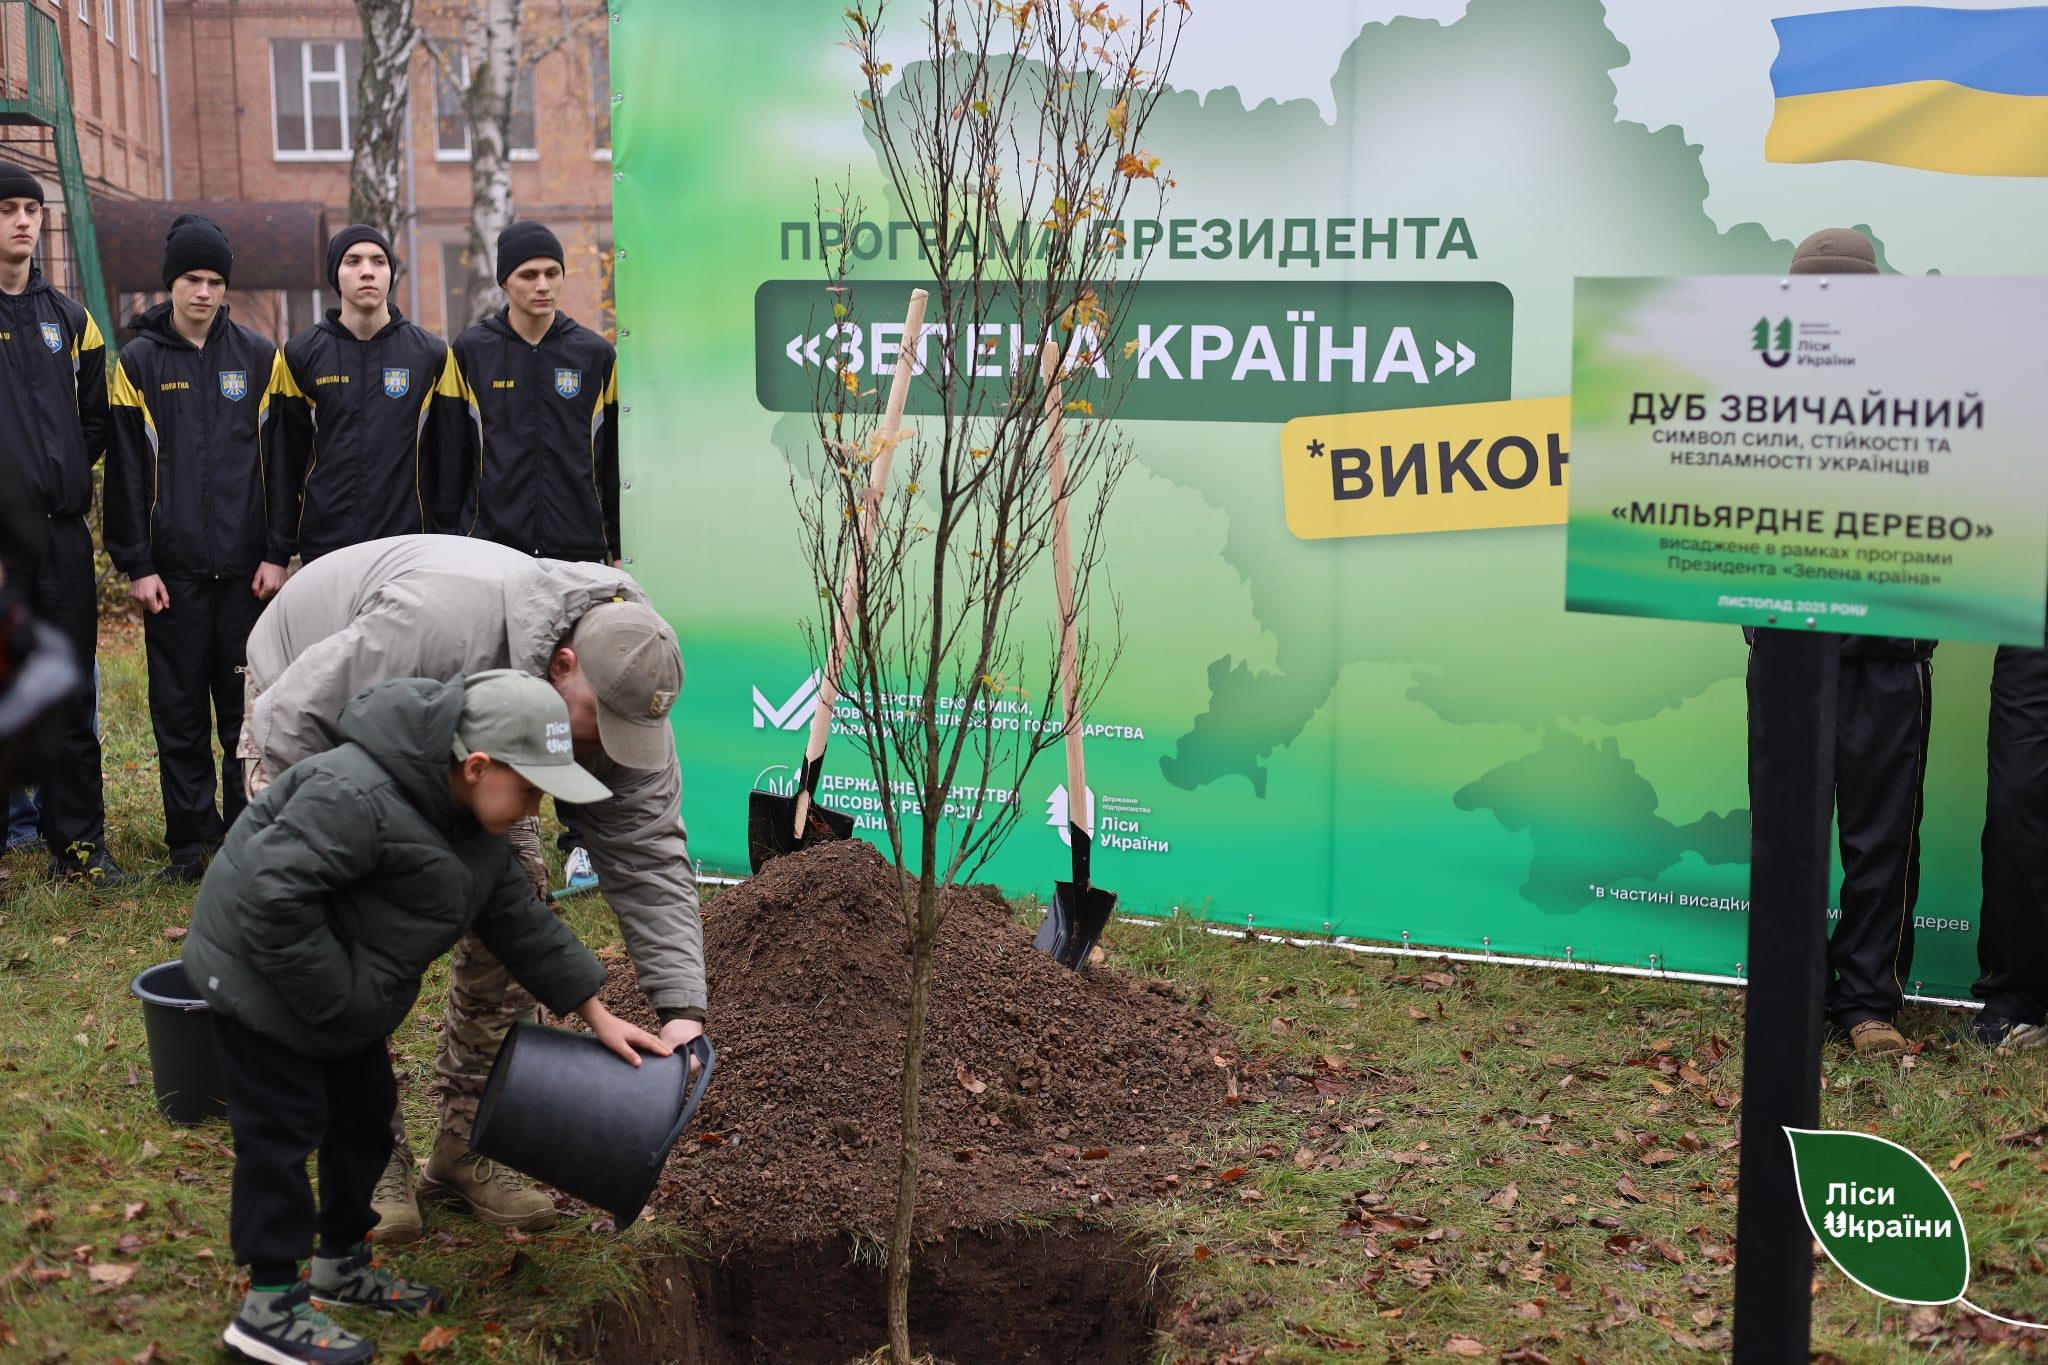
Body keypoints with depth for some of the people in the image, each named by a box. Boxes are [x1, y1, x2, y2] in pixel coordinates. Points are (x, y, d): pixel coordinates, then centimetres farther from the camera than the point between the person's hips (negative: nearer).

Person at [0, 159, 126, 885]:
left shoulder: (68, 319, 14)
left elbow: (96, 417, 22)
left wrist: (65, 477, 11)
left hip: (62, 532, 5)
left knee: (70, 696, 9)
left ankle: (77, 842, 17)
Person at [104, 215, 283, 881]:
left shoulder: (258, 356, 6)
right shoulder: (138, 362, 3)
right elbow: (125, 470, 2)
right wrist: (135, 565, -4)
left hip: (246, 566, 0)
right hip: (173, 568, 0)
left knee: (248, 703, 4)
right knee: (179, 709, 3)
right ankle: (191, 838, 12)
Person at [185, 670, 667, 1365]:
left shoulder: (470, 819, -1)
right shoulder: (360, 797, -33)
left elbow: (516, 916, 8)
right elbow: (272, 890, -35)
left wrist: (595, 1012, 7)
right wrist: (332, 996, -27)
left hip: (337, 987, 9)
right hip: (265, 975, -9)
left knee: (362, 1115, 16)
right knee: (282, 1130, -4)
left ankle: (342, 1263, 33)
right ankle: (269, 1305, 7)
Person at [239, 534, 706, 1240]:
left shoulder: (620, 687, -25)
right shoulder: (443, 623, -45)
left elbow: (647, 853, -21)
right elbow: (292, 719, -35)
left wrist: (682, 1008, -29)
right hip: (311, 708, -5)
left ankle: (467, 1147, 4)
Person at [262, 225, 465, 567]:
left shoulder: (431, 355, 5)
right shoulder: (299, 355, 4)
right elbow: (282, 461, 5)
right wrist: (276, 553, 2)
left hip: (408, 551, 0)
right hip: (322, 548, 0)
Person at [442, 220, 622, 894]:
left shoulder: (595, 356, 6)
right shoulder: (471, 353, 3)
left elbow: (613, 458, 8)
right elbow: (451, 454, 5)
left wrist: (617, 549, 6)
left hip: (577, 554, 1)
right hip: (494, 549, 0)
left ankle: (581, 838, 11)